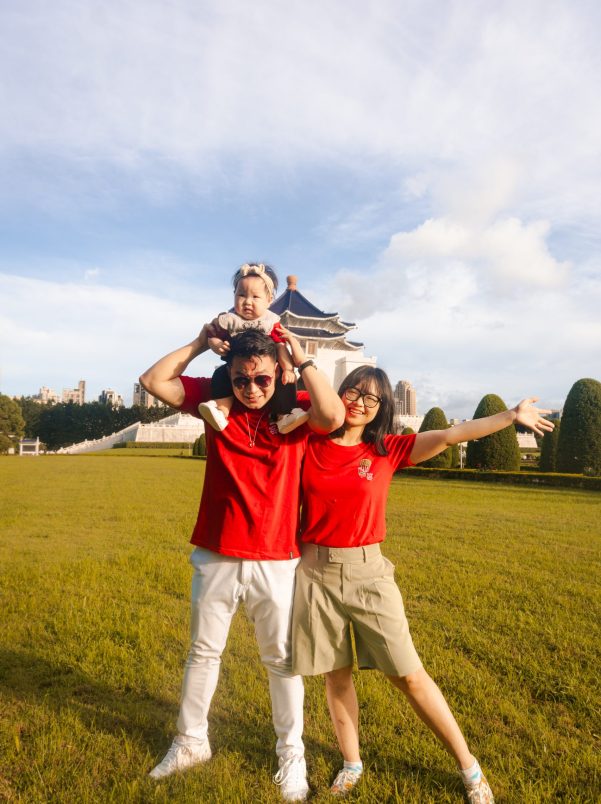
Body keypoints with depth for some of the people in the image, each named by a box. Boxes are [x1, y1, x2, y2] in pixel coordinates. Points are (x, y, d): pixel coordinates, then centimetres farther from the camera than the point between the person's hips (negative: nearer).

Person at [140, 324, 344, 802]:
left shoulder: (296, 408, -9)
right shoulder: (214, 399, -2)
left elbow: (334, 416, -30)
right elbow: (154, 381, -4)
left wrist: (302, 358, -20)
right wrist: (200, 343, -6)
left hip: (275, 563, -2)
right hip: (216, 558, 3)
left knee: (281, 661, 14)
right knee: (203, 652, 20)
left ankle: (292, 754, 35)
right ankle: (191, 742, 43)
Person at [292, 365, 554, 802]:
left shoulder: (387, 450, -3)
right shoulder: (310, 445, -2)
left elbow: (448, 435, -9)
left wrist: (510, 416, -12)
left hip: (367, 572, 0)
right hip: (315, 571, 1)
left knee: (409, 675, 6)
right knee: (336, 673, 14)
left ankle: (469, 767, 26)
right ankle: (352, 764, 36)